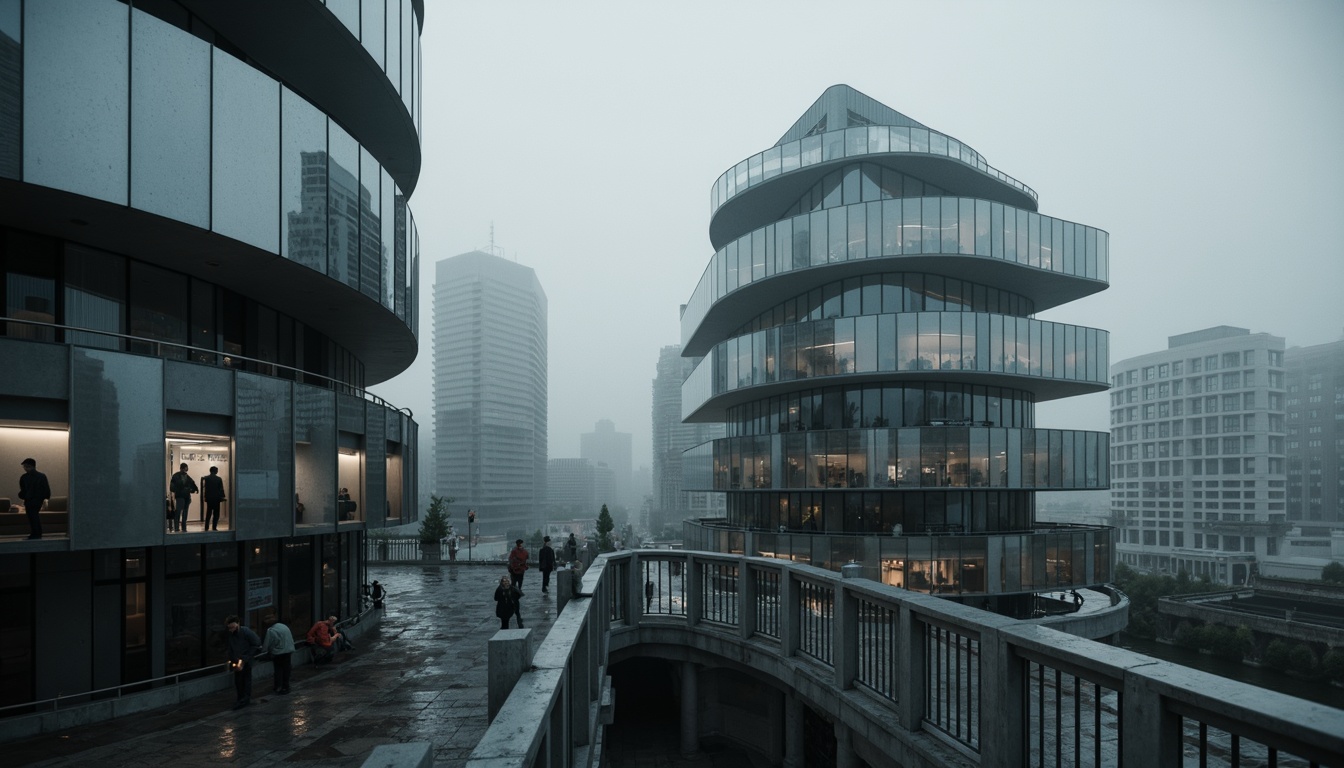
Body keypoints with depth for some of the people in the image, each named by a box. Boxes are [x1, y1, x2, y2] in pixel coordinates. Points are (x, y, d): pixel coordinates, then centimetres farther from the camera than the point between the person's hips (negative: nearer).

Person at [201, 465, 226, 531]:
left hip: (209, 498, 3)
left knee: (208, 513, 12)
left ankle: (206, 527, 8)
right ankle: (214, 527, -2)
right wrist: (222, 497, 5)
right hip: (216, 498, -3)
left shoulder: (206, 478, -2)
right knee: (216, 513, 3)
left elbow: (204, 488, 0)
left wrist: (205, 497, 8)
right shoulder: (219, 479, -8)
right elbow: (221, 489, -5)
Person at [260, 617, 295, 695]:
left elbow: (267, 644, -5)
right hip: (288, 651, 5)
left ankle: (278, 687, 9)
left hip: (278, 653, -5)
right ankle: (285, 687, 18)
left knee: (278, 670, 8)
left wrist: (263, 650, 13)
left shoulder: (271, 630, -10)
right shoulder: (285, 626, 9)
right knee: (286, 669, 12)